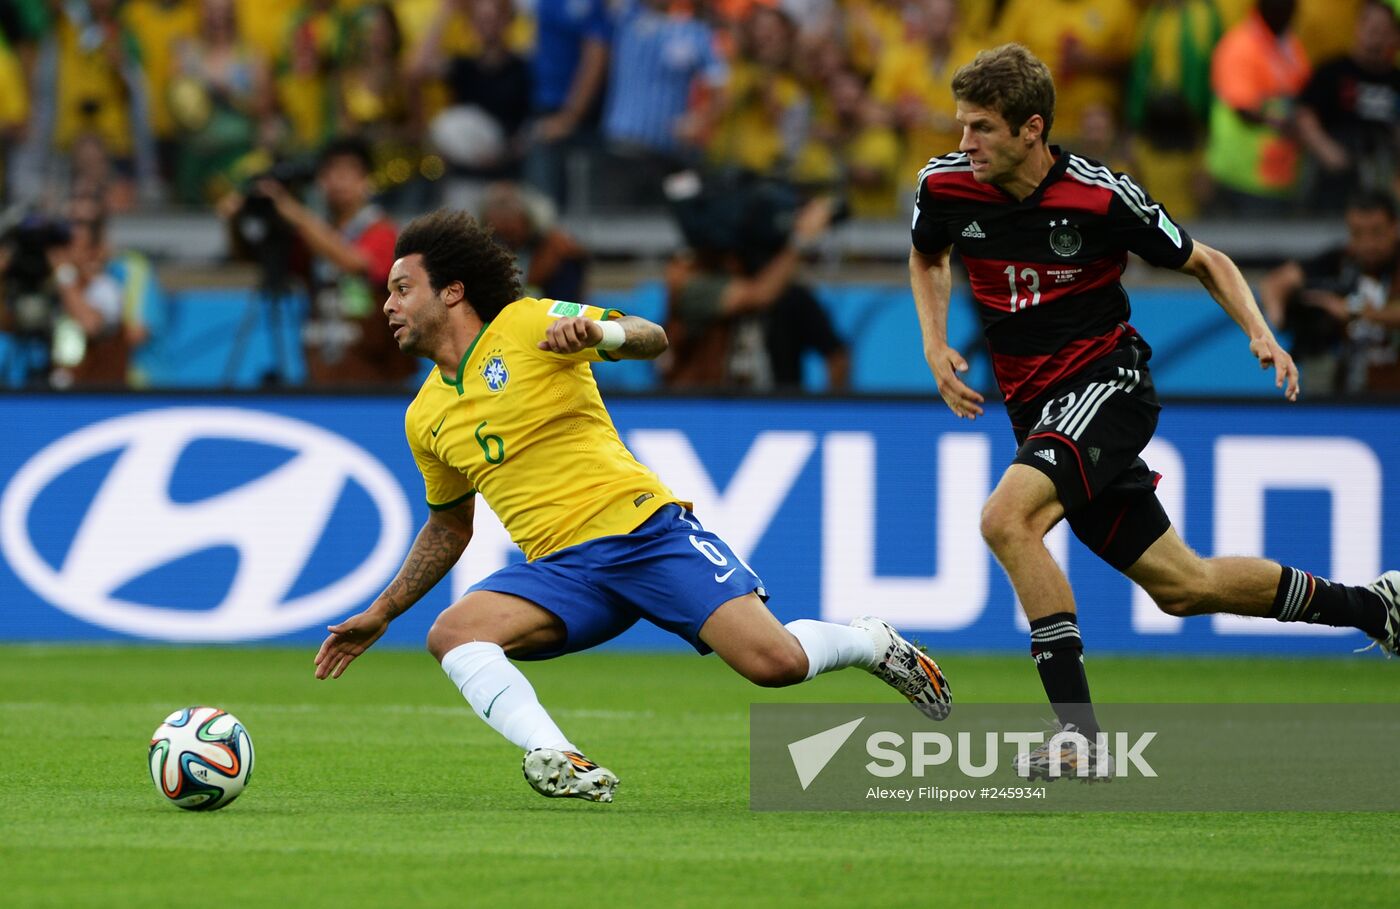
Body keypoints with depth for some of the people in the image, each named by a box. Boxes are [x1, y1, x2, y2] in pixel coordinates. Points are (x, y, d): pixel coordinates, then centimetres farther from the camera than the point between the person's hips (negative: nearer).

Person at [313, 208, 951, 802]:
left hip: (645, 530, -5)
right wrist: (380, 616, 27)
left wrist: (595, 330, -29)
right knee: (451, 634, -24)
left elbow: (652, 339, -7)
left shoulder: (528, 324, 0)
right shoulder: (425, 419, 16)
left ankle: (873, 644, 13)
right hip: (561, 568, 5)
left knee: (775, 663, -20)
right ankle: (561, 765, -37)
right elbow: (450, 526, 30)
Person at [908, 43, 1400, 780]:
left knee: (1006, 518, -31)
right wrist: (935, 345, 4)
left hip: (1106, 381, -6)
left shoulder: (1102, 197, -16)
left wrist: (1260, 334, -15)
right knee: (1180, 586, 11)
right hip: (1038, 410, 6)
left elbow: (1206, 263, 0)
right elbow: (928, 258, 20)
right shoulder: (945, 187, -4)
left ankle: (1080, 735, -30)